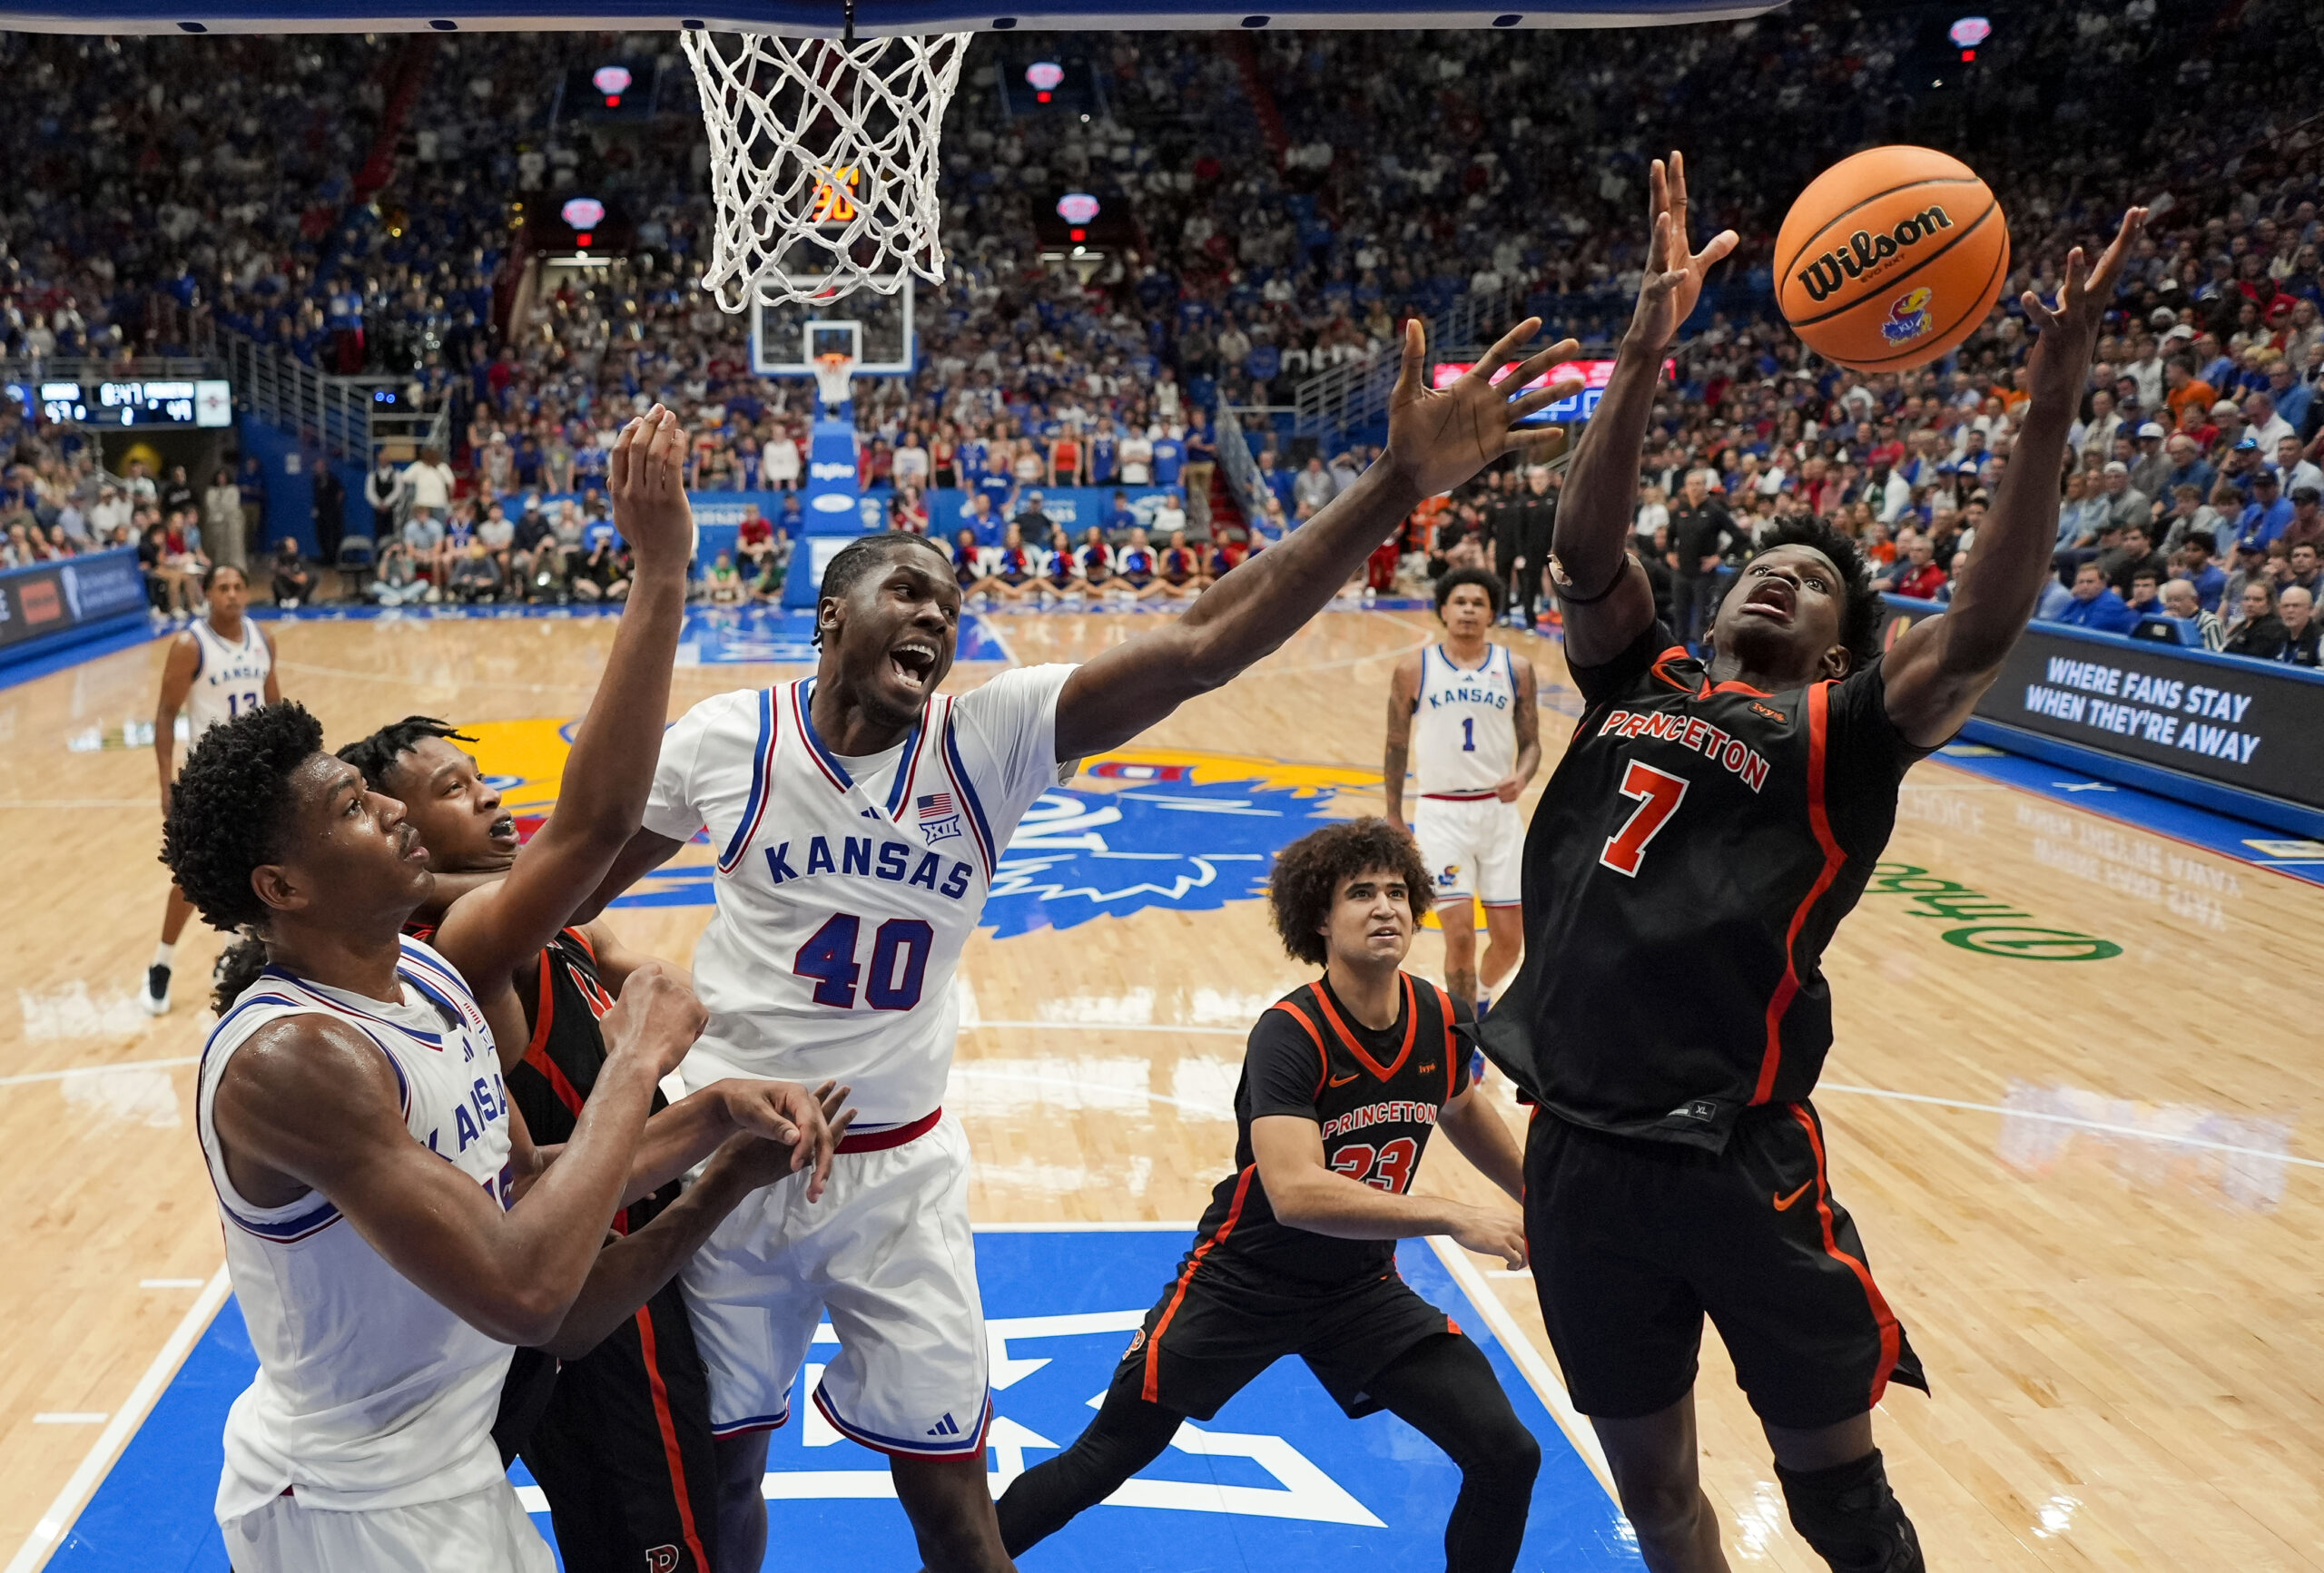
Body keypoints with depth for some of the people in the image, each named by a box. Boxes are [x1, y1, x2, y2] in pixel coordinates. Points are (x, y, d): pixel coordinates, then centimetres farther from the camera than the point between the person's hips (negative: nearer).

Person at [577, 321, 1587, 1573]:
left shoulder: (993, 739, -12)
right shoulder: (726, 740, -12)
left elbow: (1200, 646, -24)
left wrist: (1394, 488, -33)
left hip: (899, 1167, 1)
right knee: (720, 1464, 17)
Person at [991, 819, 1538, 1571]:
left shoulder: (1441, 1020, -7)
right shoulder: (1290, 1031, -25)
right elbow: (1295, 1192, -38)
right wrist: (1454, 1217, -39)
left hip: (1363, 1289, 5)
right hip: (1245, 1280, -4)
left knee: (1509, 1457, -7)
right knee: (1105, 1460, 2)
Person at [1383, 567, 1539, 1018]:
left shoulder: (1516, 668, 3)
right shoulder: (1413, 669, -1)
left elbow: (1531, 743, 7)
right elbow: (1397, 748, 7)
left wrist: (1522, 776, -15)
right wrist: (1394, 819, 9)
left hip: (1499, 810, 2)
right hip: (1441, 812, -2)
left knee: (1509, 938, 6)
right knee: (1460, 934, -10)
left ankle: (1479, 995, 38)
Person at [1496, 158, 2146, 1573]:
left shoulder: (1839, 737, 1)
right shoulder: (1639, 682, 12)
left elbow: (1983, 631, -15)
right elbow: (1588, 547, -1)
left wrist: (2052, 409, -24)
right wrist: (1650, 346, -10)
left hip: (1738, 1165, -3)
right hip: (1580, 1151, 4)